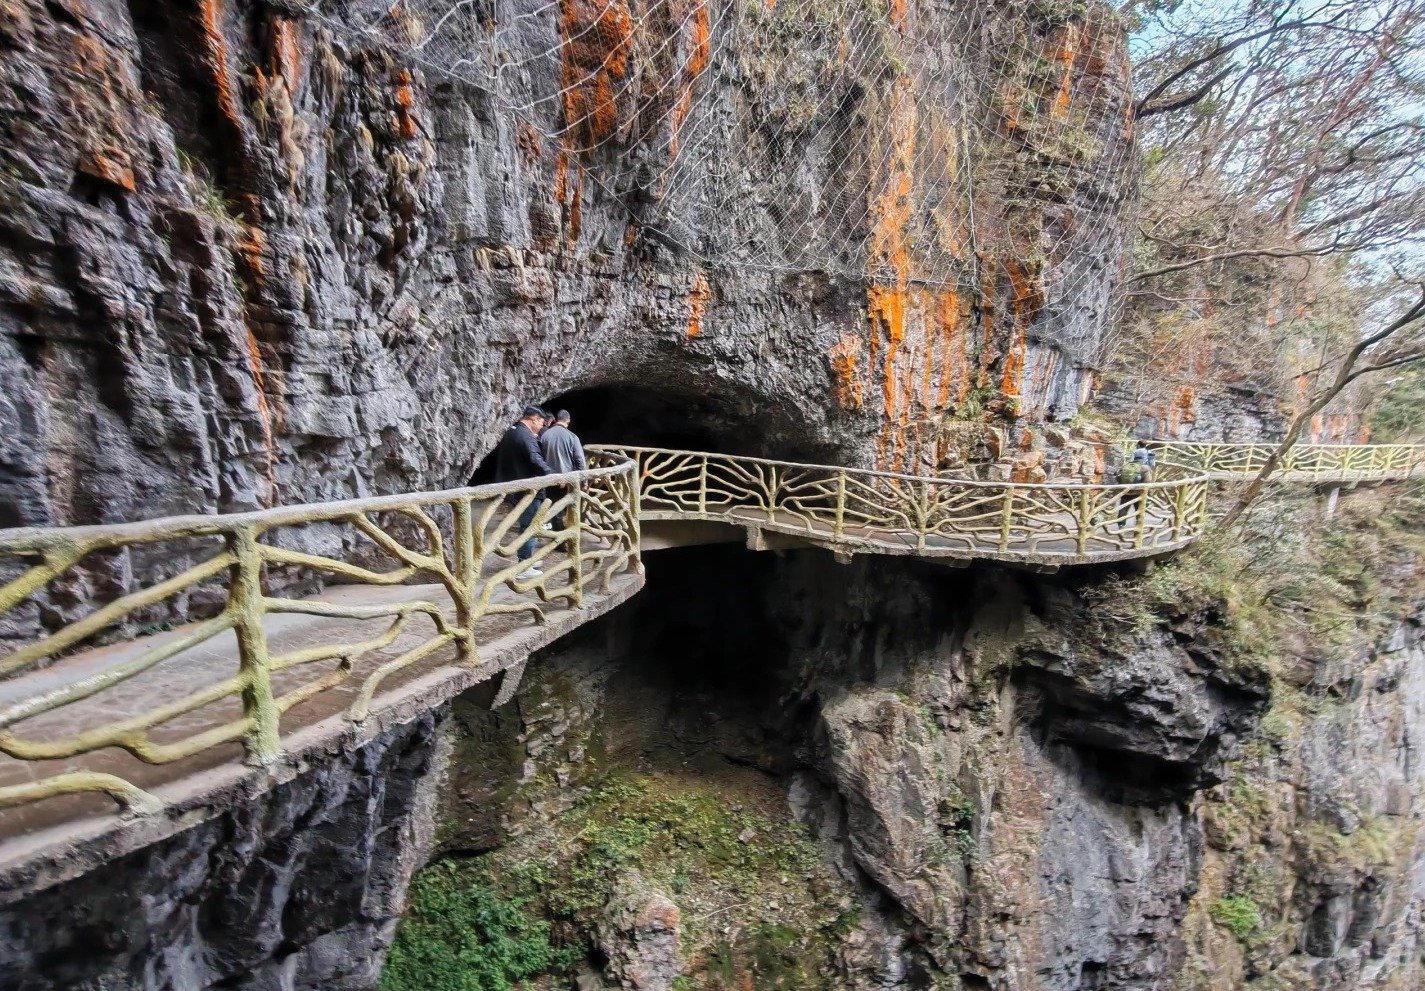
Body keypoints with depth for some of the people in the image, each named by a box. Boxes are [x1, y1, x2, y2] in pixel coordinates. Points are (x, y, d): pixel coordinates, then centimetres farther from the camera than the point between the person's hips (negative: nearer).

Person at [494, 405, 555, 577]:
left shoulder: (510, 433, 14)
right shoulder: (525, 436, -19)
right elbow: (536, 461, -30)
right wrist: (554, 476, -31)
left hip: (513, 488, 10)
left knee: (526, 525, 19)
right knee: (529, 526, -2)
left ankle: (528, 559, 29)